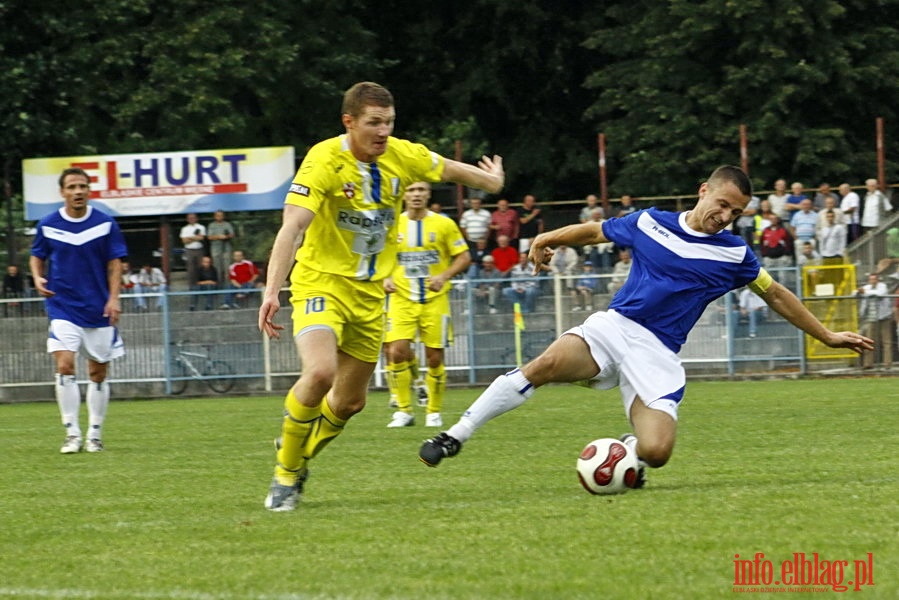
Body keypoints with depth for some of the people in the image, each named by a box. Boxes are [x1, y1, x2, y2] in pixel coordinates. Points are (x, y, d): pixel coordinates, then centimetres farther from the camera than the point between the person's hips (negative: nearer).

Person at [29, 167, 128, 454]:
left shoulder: (105, 224, -2)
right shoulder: (48, 225, -1)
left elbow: (115, 262, 2)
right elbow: (37, 256, 13)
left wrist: (113, 298, -8)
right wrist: (38, 279, -8)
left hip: (99, 310, 1)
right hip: (63, 308, -1)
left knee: (98, 373, 6)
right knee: (65, 366, -16)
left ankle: (95, 435, 18)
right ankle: (72, 433, -10)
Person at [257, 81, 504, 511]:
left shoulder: (403, 157, -4)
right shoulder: (325, 161, -21)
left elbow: (451, 170, 18)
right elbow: (292, 227, -31)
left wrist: (492, 181, 38)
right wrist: (271, 291, -43)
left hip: (370, 293, 6)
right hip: (322, 282, -6)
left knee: (349, 402, 10)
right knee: (320, 372, -29)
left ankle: (298, 462, 36)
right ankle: (285, 475, -10)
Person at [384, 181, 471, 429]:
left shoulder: (444, 224, 0)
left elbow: (464, 257, 3)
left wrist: (444, 276, -14)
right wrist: (386, 279, -6)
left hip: (435, 299, -1)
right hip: (402, 299, 1)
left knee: (435, 357, 0)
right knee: (397, 351, -15)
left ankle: (434, 411, 17)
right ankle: (404, 410, -2)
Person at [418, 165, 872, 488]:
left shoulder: (733, 253, 6)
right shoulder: (650, 223, 7)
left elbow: (776, 296, 18)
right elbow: (594, 231, 22)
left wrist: (828, 336, 20)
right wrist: (548, 239, 10)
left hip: (659, 355, 0)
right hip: (613, 327, 0)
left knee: (655, 452, -23)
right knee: (545, 366, -31)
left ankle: (625, 451, 16)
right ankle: (455, 436, -24)